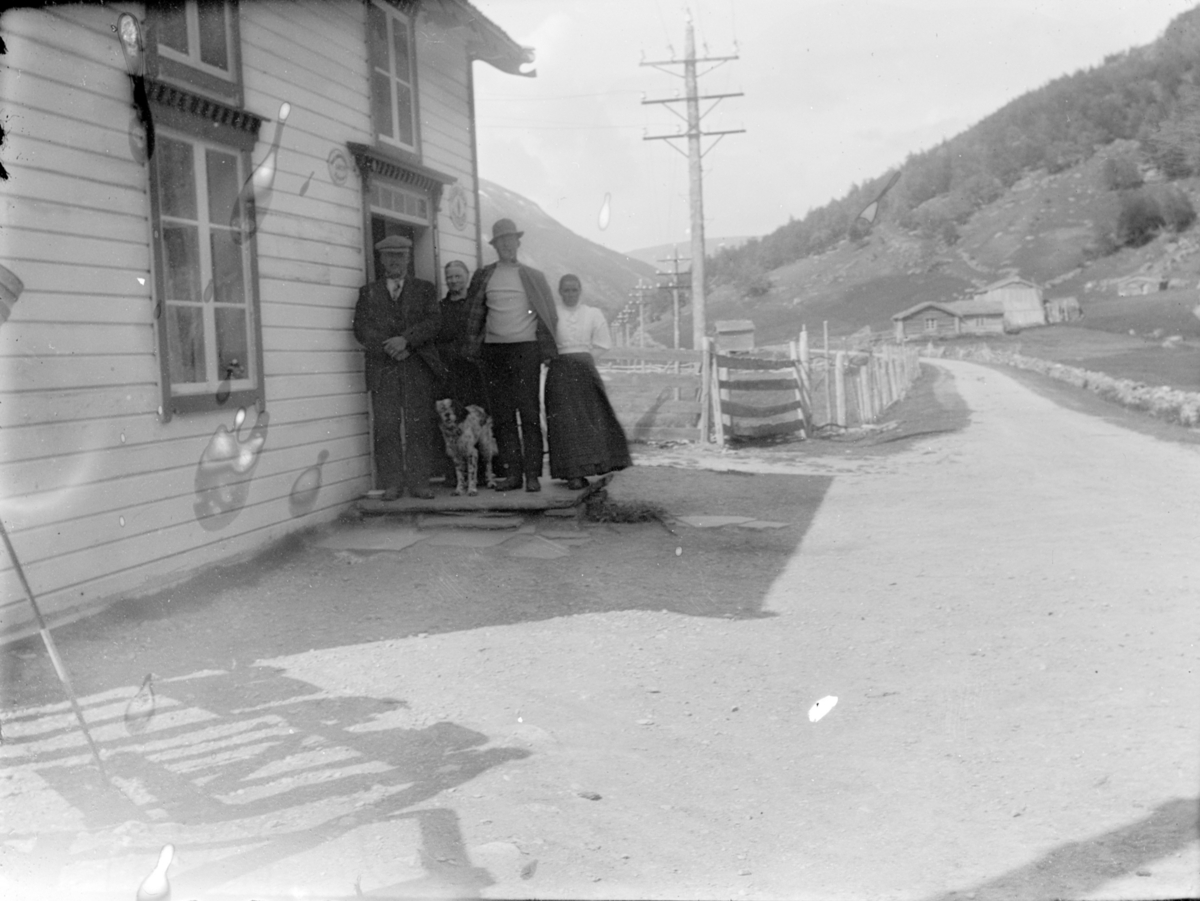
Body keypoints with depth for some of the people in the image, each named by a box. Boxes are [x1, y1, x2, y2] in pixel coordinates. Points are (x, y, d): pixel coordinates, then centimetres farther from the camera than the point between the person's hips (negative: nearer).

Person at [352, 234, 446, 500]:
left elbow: (433, 321, 0)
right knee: (386, 427, -4)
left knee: (420, 426, -4)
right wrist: (388, 348, -9)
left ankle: (419, 482, 1)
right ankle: (392, 483, 0)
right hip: (382, 369, 0)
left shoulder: (425, 289, 14)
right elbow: (361, 328, 5)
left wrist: (405, 340, -14)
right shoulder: (368, 292, 15)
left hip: (418, 368, 0)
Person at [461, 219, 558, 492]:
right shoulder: (483, 276, 10)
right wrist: (473, 349, 5)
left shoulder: (533, 277, 8)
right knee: (502, 415, 2)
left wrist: (547, 350, 1)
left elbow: (547, 315, 8)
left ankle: (532, 474, -2)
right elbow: (474, 314, 12)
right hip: (493, 350, 2)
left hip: (525, 349, -2)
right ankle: (512, 473, 7)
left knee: (529, 413, -5)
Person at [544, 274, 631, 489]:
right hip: (560, 372, -2)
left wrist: (586, 357, -3)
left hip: (585, 369, 2)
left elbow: (603, 343, 5)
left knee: (594, 418, 2)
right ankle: (574, 473, -9)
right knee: (566, 422, -8)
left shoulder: (593, 314, 9)